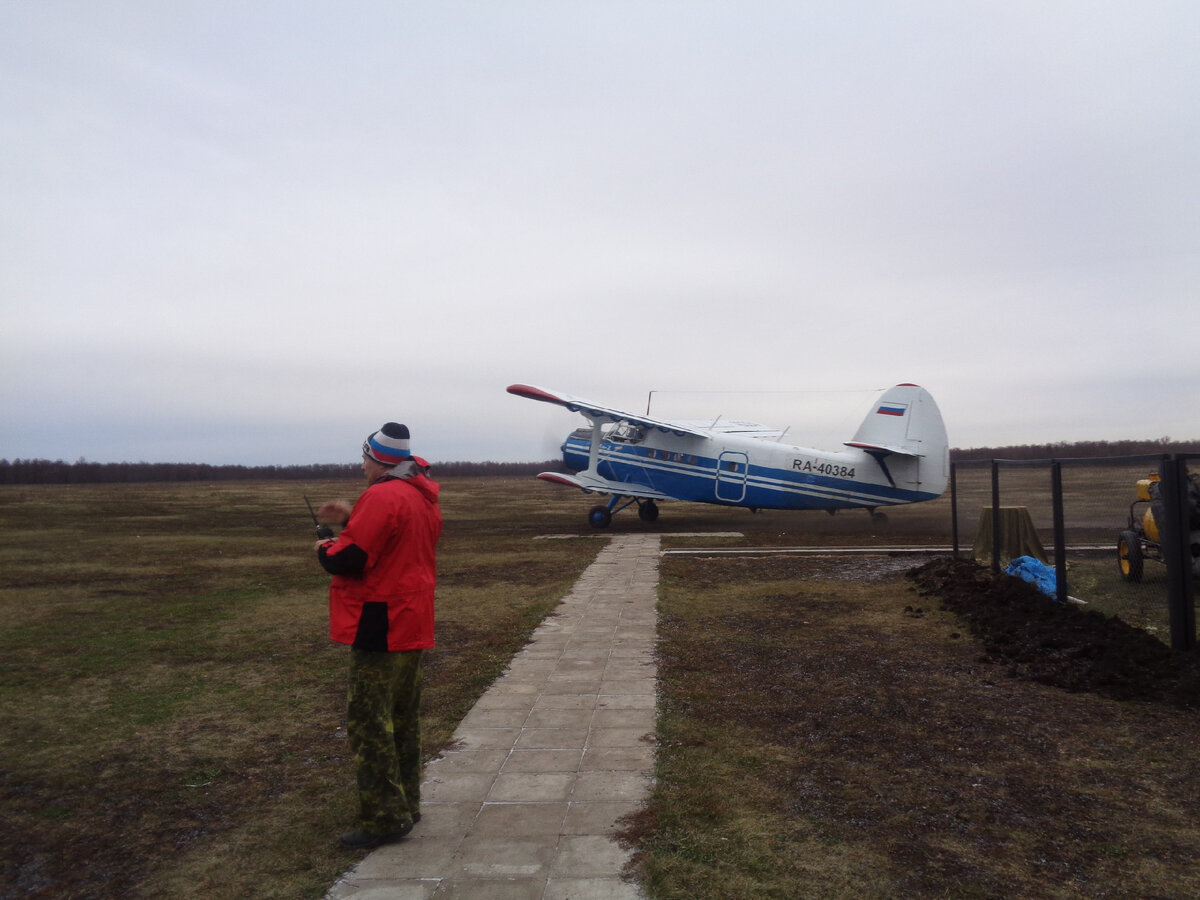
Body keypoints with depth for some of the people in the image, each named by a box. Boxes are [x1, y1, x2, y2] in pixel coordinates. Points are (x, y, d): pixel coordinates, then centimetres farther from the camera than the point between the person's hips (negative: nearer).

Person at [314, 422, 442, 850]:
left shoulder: (382, 497, -18)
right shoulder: (423, 498, 12)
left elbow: (348, 560, -21)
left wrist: (325, 549, 0)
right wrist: (352, 518, 16)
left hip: (380, 628, -10)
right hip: (413, 624, 10)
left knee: (368, 722, -2)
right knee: (403, 718, 18)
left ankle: (384, 818, 3)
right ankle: (405, 805, 29)